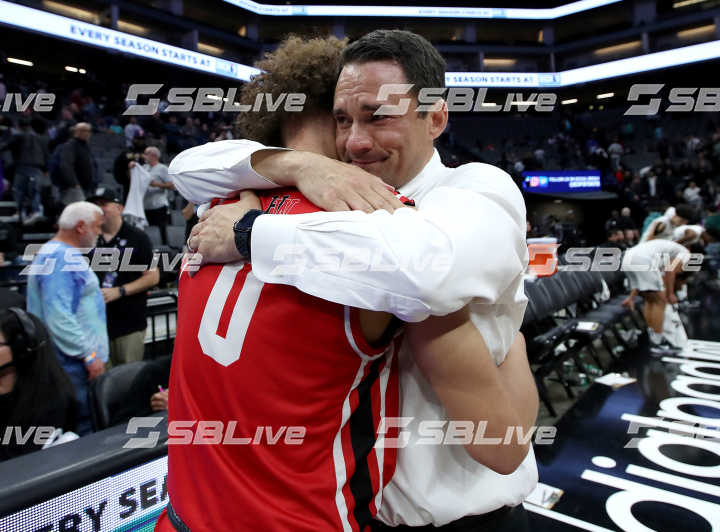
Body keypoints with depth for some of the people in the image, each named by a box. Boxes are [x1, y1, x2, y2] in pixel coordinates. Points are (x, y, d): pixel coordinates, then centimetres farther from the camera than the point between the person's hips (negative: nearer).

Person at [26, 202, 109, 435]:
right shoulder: (59, 258, -18)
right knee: (84, 427, -5)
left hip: (77, 362, 10)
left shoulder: (67, 255, 16)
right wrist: (89, 354, -24)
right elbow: (59, 317, -25)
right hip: (72, 364, -10)